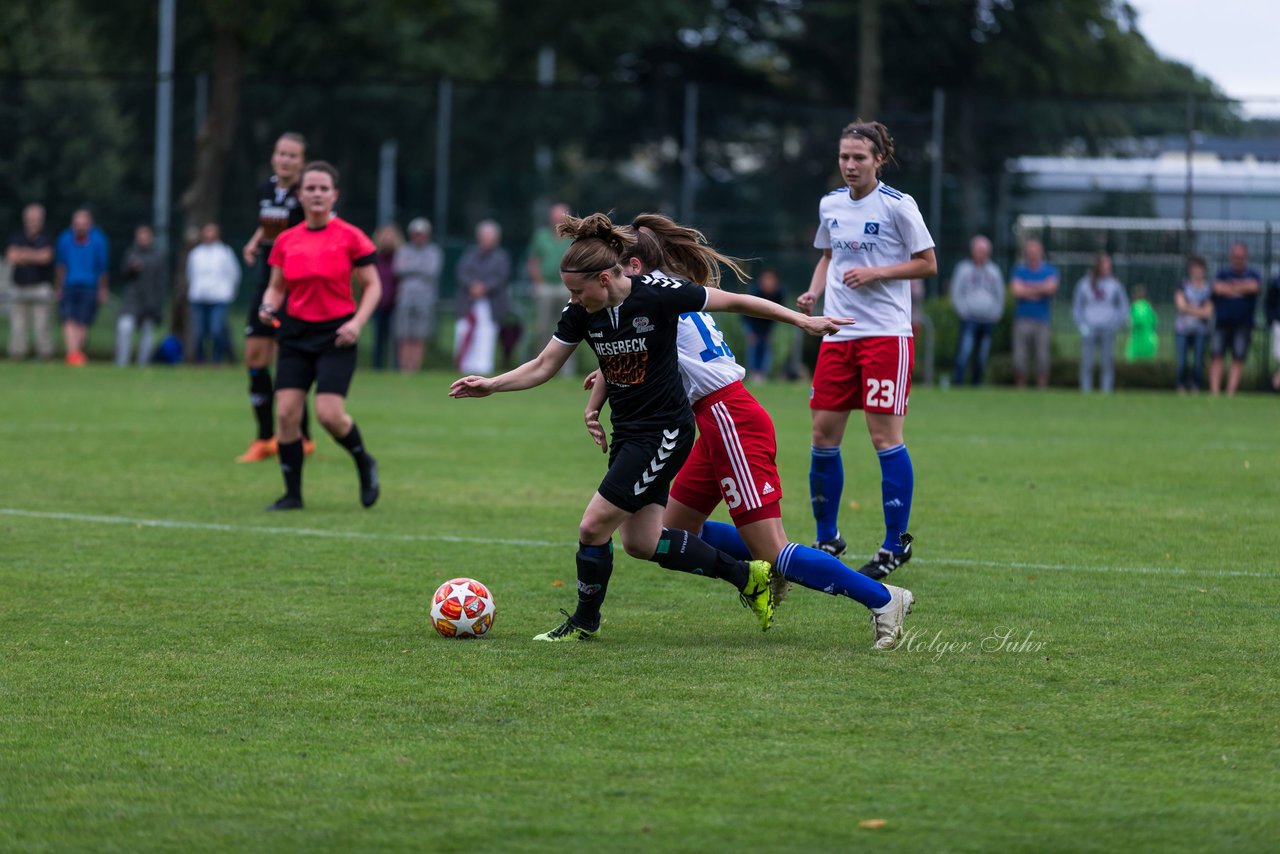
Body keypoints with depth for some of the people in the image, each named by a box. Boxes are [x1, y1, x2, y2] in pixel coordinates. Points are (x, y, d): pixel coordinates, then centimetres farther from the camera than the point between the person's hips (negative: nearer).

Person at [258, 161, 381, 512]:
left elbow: (372, 286, -1)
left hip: (336, 335, -4)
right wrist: (268, 306, -9)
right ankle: (292, 493, 6)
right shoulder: (286, 241, 5)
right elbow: (276, 287, 13)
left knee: (329, 414, -14)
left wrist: (357, 322, -15)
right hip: (296, 332, 4)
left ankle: (364, 463, 16)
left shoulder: (350, 237, -5)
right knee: (286, 413, -6)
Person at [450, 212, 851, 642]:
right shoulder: (581, 311, -5)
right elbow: (543, 367, 5)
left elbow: (736, 301, -10)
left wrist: (803, 320, -6)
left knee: (593, 526, -9)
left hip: (664, 432, -7)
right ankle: (749, 577, 21)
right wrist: (490, 384, -9)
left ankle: (584, 621, 13)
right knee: (640, 541, 8)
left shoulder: (657, 293, -21)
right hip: (628, 432, 7)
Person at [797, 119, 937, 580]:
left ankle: (895, 545, 2)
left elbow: (927, 264, -4)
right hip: (838, 334, 6)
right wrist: (814, 291, 6)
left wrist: (874, 273, -15)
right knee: (823, 435, 2)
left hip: (886, 333, -6)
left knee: (885, 436, -7)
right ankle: (827, 538, 16)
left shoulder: (897, 205, -7)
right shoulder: (830, 205, 9)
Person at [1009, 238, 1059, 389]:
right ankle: (1020, 390, 1)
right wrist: (1040, 290, -2)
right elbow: (1016, 290, -6)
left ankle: (1042, 389, -1)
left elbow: (1051, 288, -9)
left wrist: (1029, 288, -4)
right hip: (1022, 319, 0)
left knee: (1042, 358, -4)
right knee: (1019, 359, -4)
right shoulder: (1019, 270, 8)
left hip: (1042, 321, 0)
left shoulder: (1050, 271, 8)